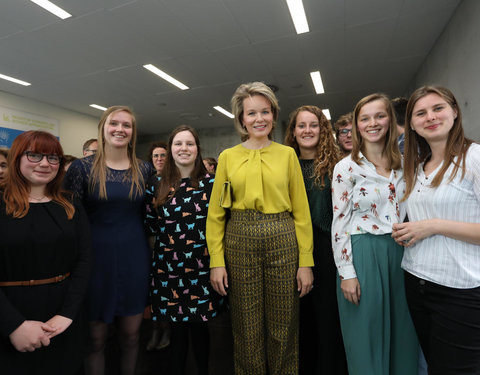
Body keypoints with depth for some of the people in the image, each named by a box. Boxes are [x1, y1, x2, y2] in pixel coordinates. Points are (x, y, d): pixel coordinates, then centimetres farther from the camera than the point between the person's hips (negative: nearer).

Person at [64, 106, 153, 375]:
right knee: (96, 337, 12)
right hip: (96, 258, -2)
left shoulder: (145, 170, 3)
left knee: (131, 334, 15)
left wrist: (152, 253, 7)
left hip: (135, 259, 2)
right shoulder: (83, 168, -4)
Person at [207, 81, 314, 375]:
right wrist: (216, 261, -4)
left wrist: (306, 262, -3)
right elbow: (216, 213, 4)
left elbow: (301, 211, 3)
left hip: (283, 241, 0)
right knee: (247, 330, 11)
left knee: (283, 329, 11)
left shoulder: (287, 154, 6)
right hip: (240, 242, 0)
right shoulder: (228, 157, 6)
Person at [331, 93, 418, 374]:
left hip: (400, 252, 5)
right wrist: (346, 273, -11)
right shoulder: (346, 167, -8)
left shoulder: (404, 163, 6)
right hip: (363, 254, -4)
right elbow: (339, 222, -9)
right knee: (367, 333, 8)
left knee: (402, 330, 17)